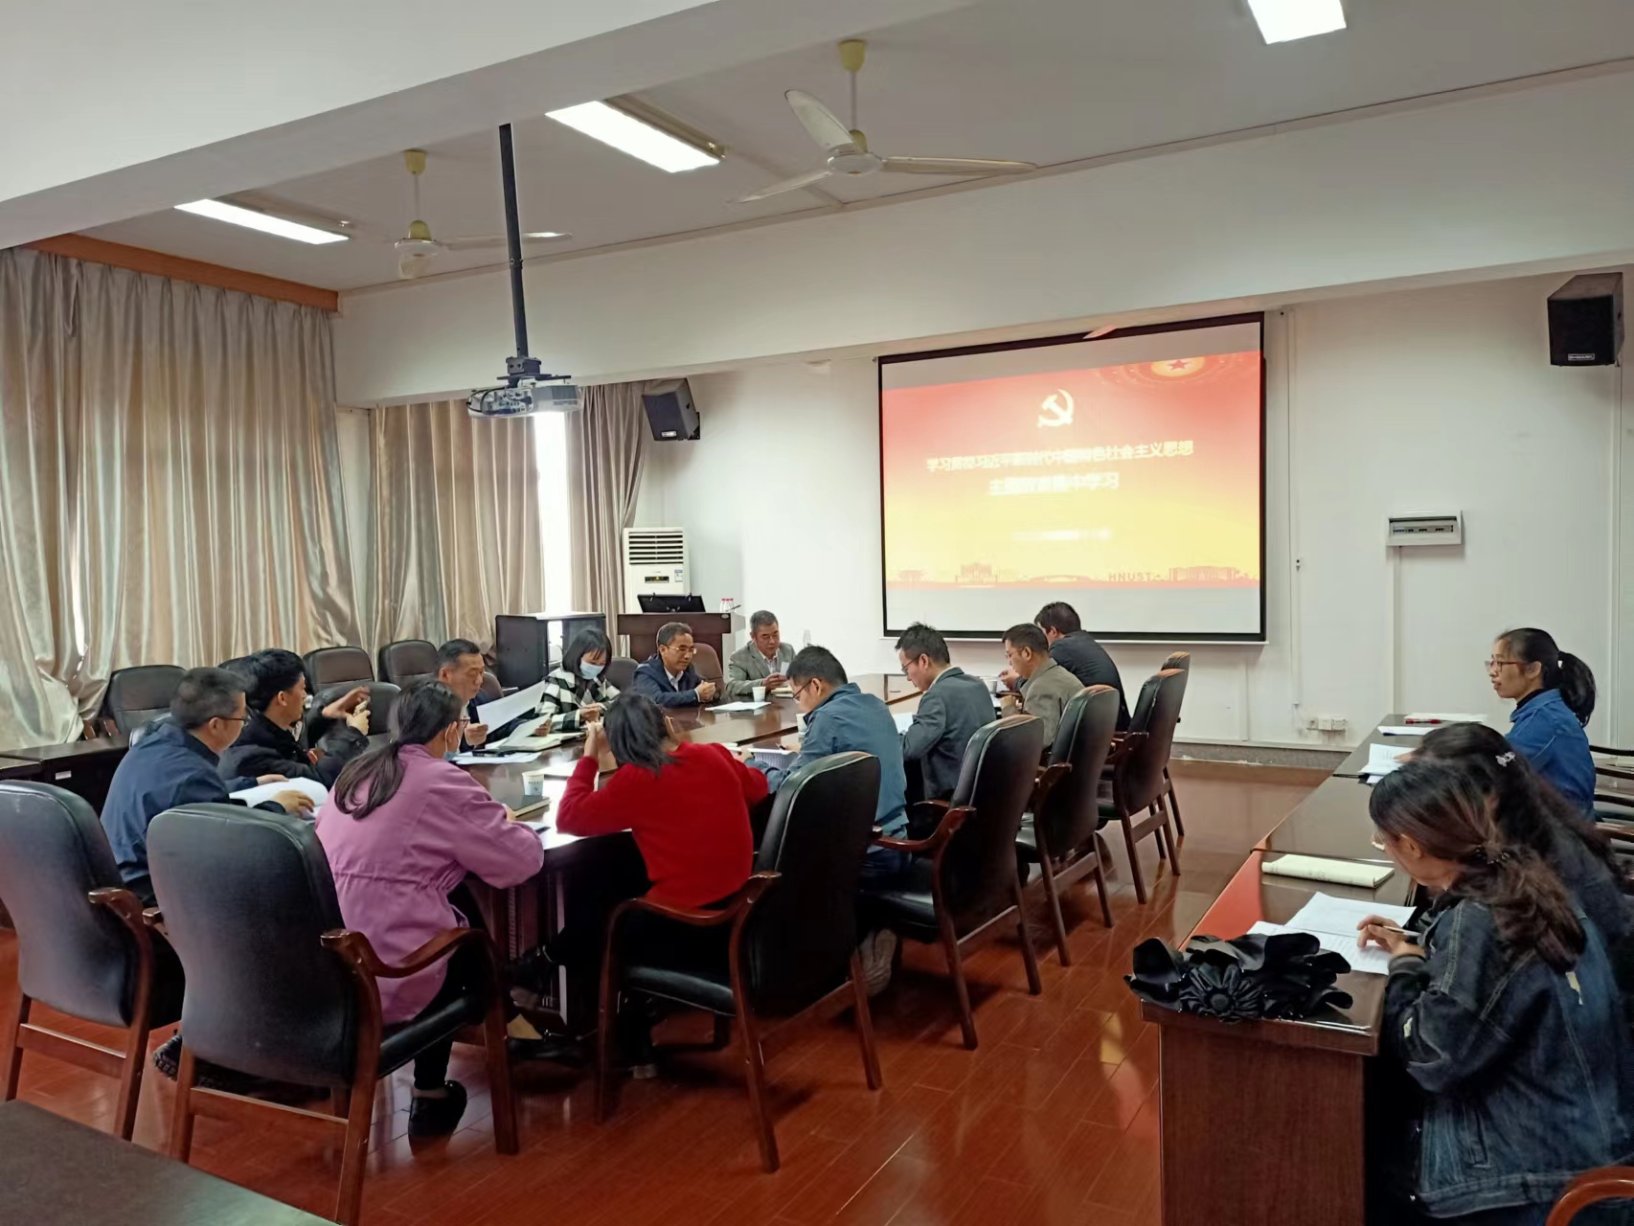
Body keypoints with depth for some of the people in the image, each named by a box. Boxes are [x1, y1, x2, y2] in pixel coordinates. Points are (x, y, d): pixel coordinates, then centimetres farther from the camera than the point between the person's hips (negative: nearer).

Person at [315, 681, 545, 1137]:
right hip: (385, 975, -6)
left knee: (453, 921, 26)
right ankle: (430, 1097, 29)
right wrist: (504, 822, 13)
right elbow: (522, 859, -9)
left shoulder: (354, 772, 9)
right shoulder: (443, 782, -11)